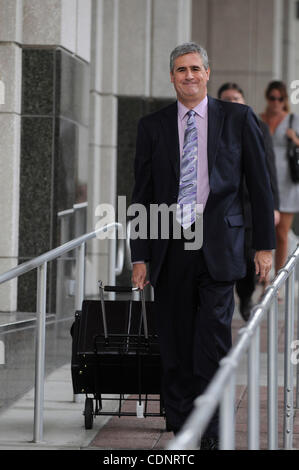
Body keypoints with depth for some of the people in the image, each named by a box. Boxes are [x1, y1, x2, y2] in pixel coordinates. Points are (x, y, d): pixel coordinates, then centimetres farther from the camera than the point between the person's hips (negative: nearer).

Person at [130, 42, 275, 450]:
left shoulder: (238, 119, 5)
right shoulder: (152, 126, 9)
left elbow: (260, 184, 7)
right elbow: (142, 194, 9)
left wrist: (265, 245, 3)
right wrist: (140, 255, 4)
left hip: (218, 250, -2)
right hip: (170, 251, 2)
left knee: (213, 348, -8)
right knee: (175, 352, 5)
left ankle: (211, 436, 2)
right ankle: (182, 432, 16)